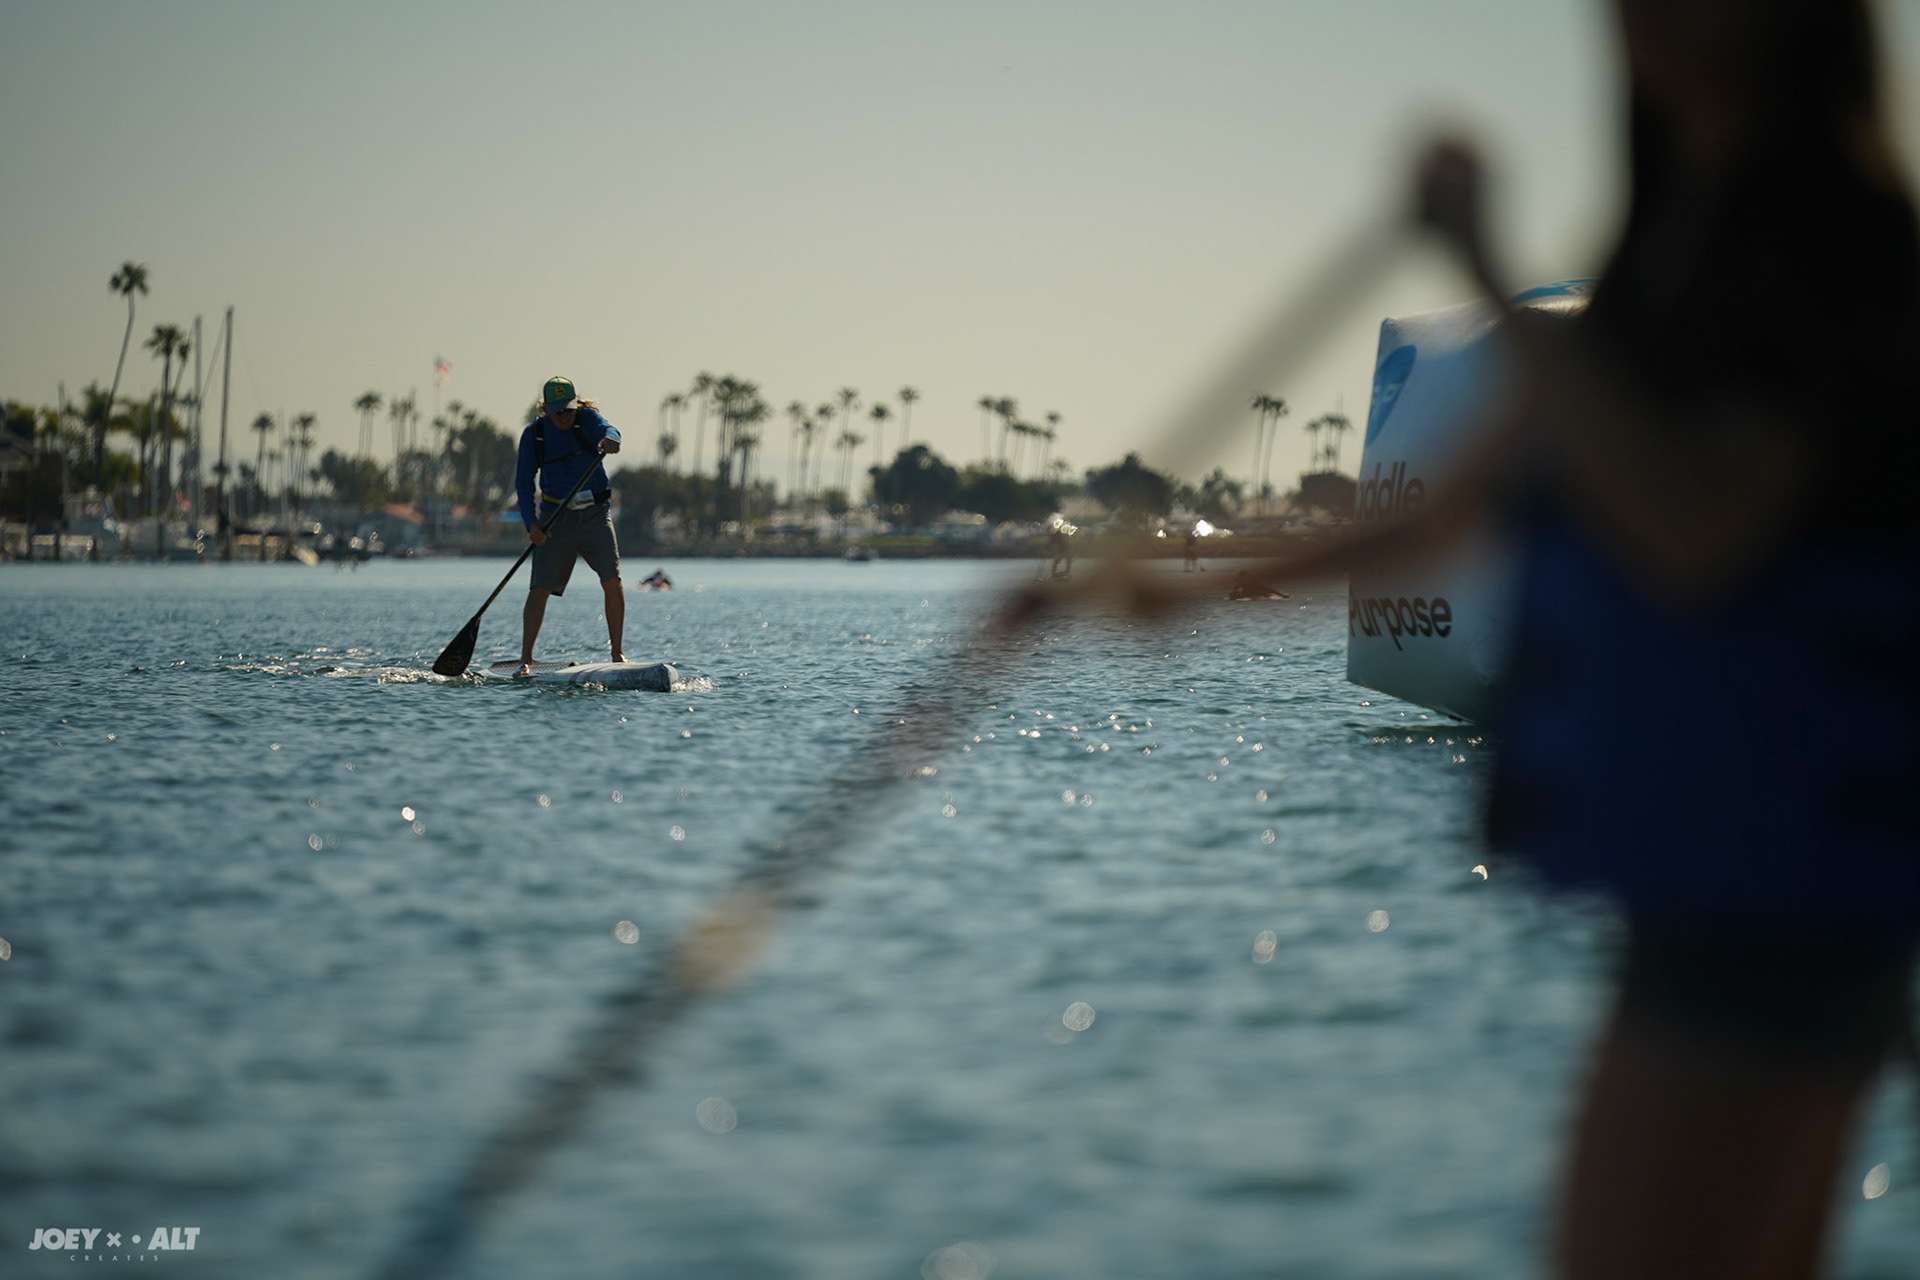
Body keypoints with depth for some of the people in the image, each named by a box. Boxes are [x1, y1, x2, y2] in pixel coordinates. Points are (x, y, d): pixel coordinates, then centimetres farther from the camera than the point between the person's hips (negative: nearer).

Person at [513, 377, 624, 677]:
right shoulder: (534, 434, -1)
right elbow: (524, 482, -1)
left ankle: (617, 653, -1)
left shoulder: (587, 418, -4)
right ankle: (525, 660, -1)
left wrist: (609, 438, -53)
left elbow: (606, 429, -27)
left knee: (612, 580, -12)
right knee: (540, 587, -7)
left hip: (595, 514, 0)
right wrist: (531, 522, -15)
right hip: (556, 518, 0)